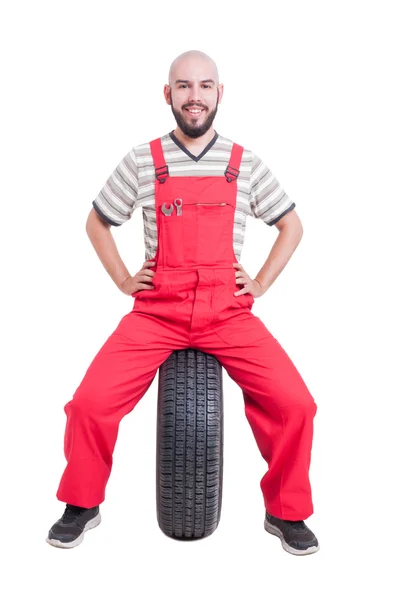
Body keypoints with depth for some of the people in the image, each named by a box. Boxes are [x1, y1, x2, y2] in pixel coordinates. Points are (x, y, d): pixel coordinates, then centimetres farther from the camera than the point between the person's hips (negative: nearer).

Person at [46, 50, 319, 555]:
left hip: (228, 312, 1)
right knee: (90, 403, -16)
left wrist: (261, 283, 6)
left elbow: (291, 226, 17)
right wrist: (123, 281, 6)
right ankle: (82, 506, 14)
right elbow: (97, 223, 17)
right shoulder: (141, 161, 5)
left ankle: (285, 514, 10)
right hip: (157, 310, 0)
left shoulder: (246, 164, 6)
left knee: (295, 404, -17)